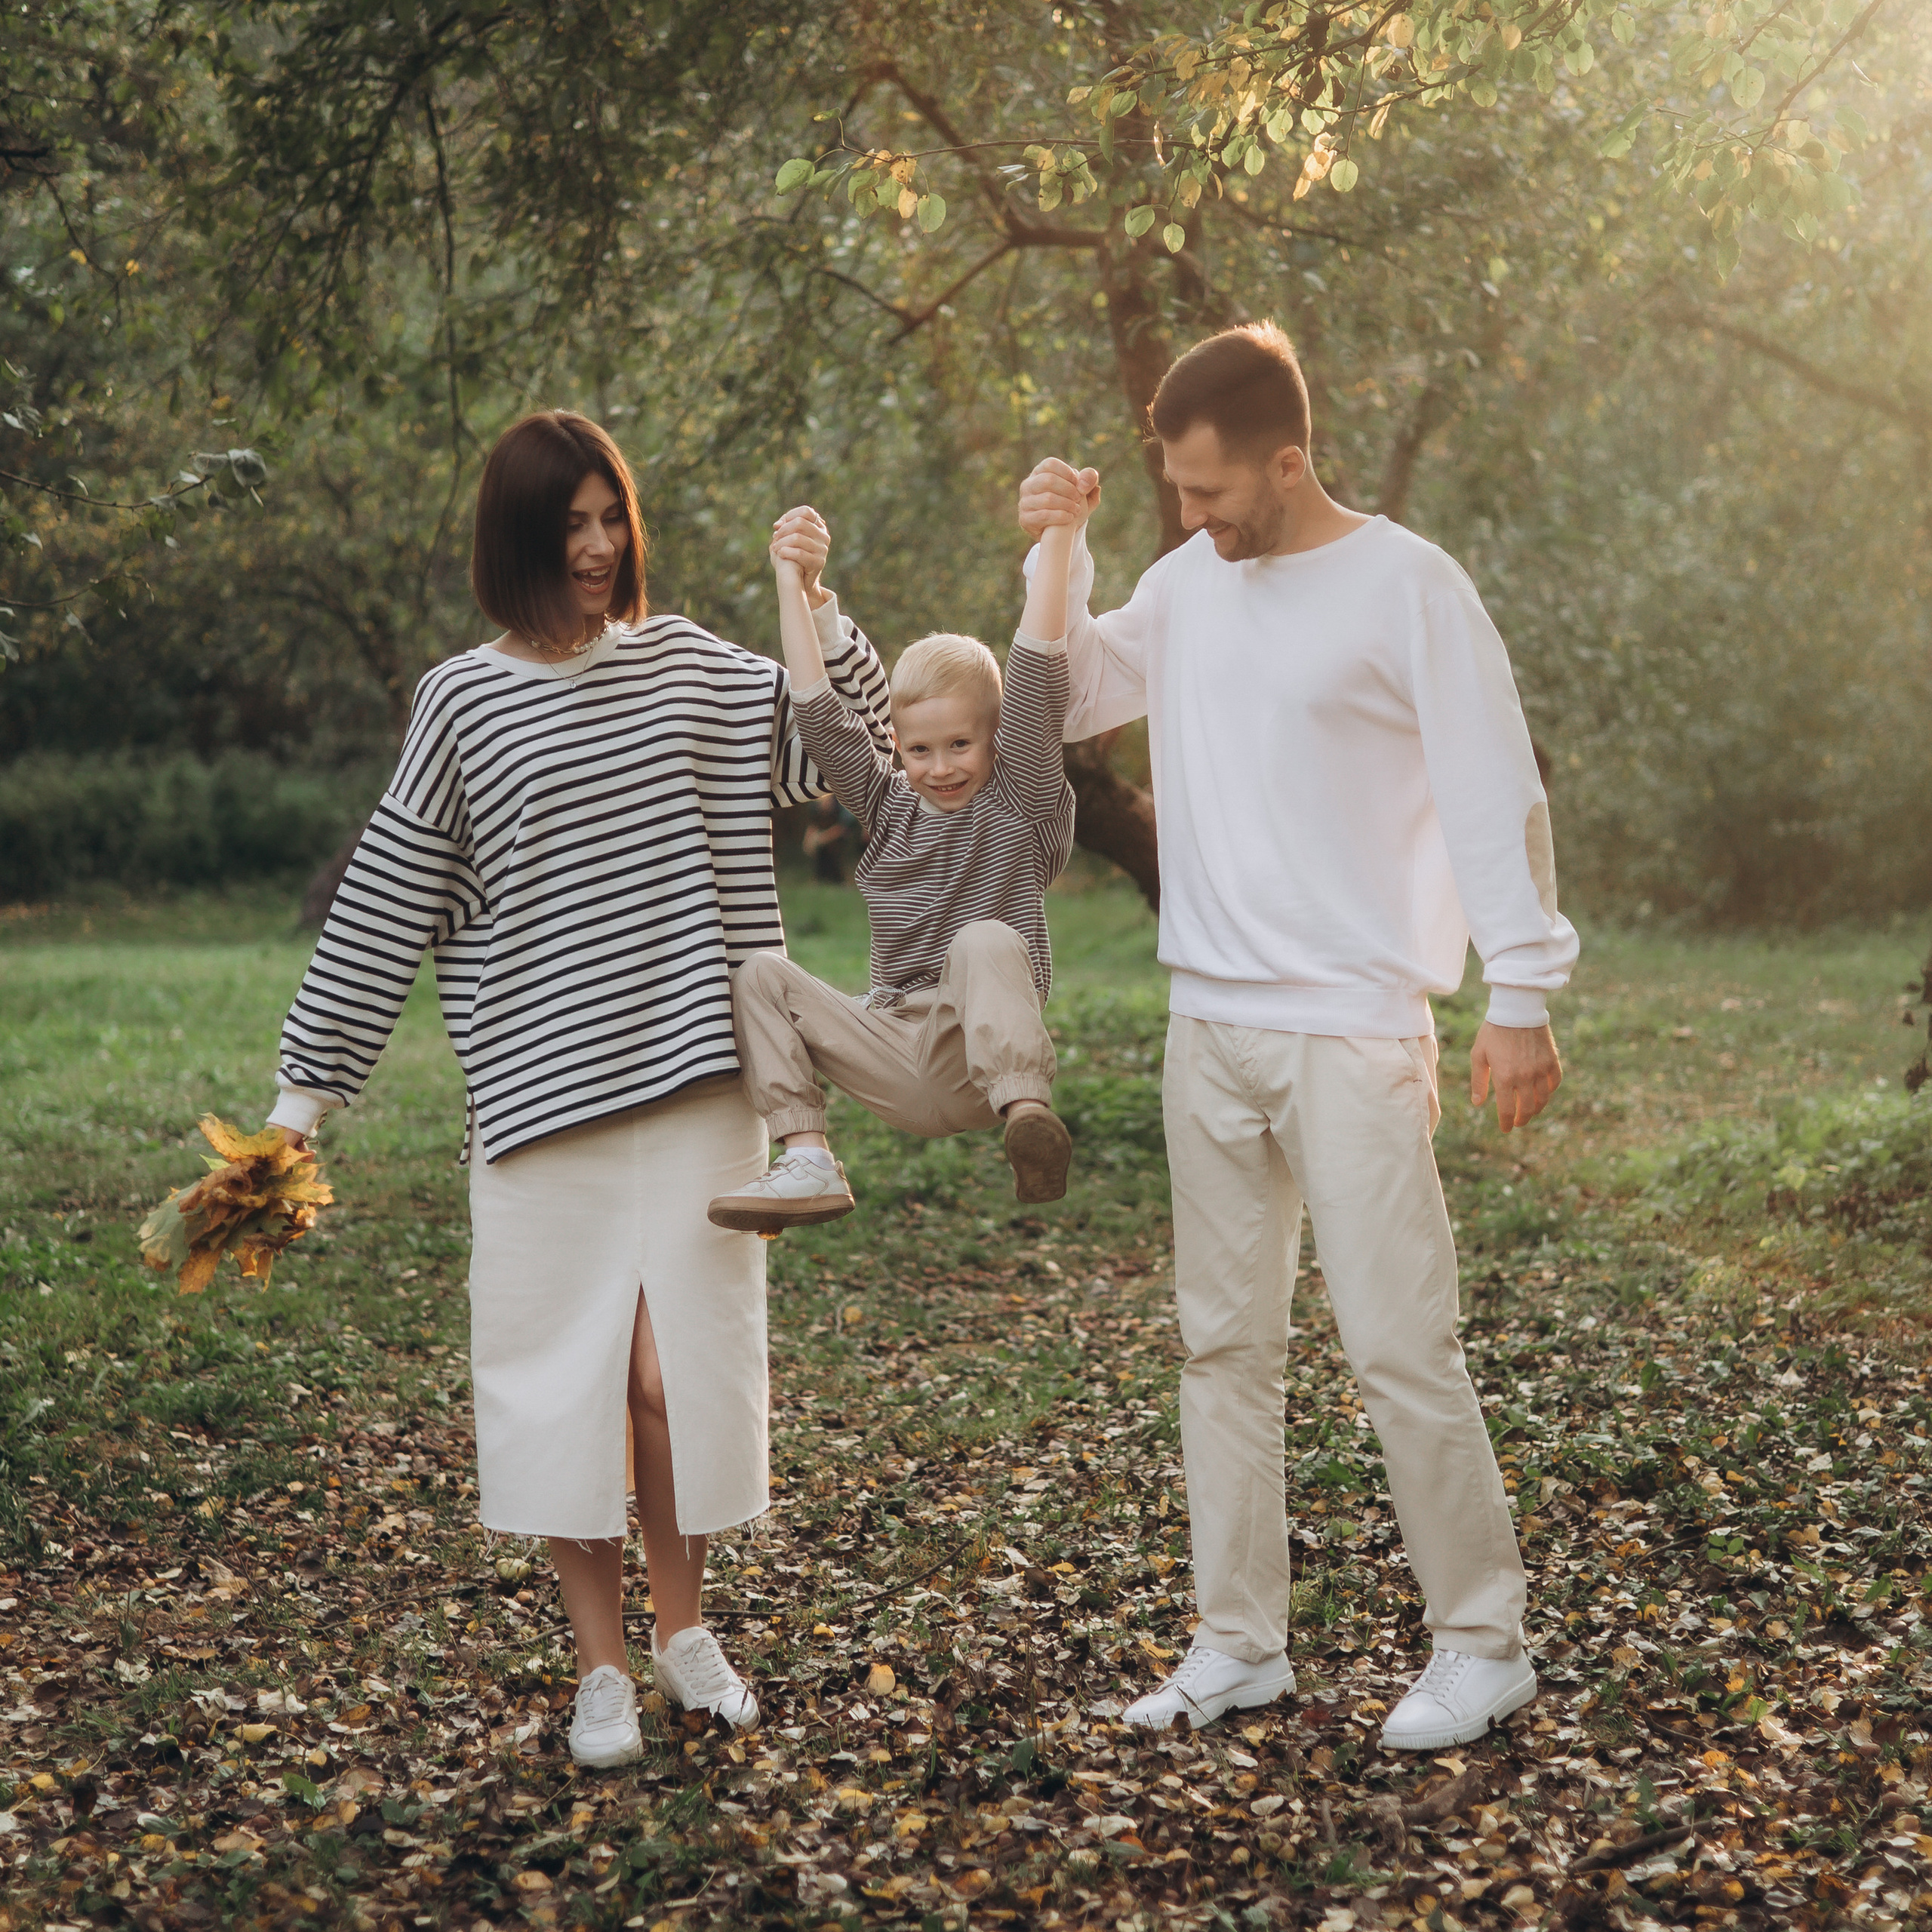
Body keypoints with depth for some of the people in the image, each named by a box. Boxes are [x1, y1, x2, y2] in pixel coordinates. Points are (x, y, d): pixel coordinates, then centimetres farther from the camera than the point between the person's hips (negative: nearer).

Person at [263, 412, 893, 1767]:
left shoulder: (688, 666, 8)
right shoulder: (464, 702, 1)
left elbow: (858, 741, 7)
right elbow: (387, 906, 3)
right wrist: (310, 1085, 2)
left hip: (694, 1080, 2)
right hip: (540, 1089, -1)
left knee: (682, 1362, 4)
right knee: (568, 1367, 2)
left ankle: (685, 1630, 24)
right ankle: (602, 1668, 15)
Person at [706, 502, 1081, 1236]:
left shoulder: (1021, 805, 2)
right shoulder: (889, 808, 16)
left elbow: (1037, 680, -8)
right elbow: (820, 715, 13)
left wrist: (1057, 541, -14)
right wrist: (793, 587, 12)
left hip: (983, 1061, -5)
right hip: (900, 1064, 5)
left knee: (987, 942, -33)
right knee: (761, 974, -8)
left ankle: (1027, 1114, -52)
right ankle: (808, 1163, -16)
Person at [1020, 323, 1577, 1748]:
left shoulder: (1408, 587, -8)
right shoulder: (1190, 583, 9)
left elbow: (1498, 800, -9)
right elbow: (1071, 702, 18)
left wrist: (1522, 998, -12)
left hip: (1354, 1030, -6)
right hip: (1210, 1028, 7)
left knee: (1398, 1343, -6)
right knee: (1225, 1344, 11)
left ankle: (1484, 1644, 8)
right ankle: (1240, 1642, 21)